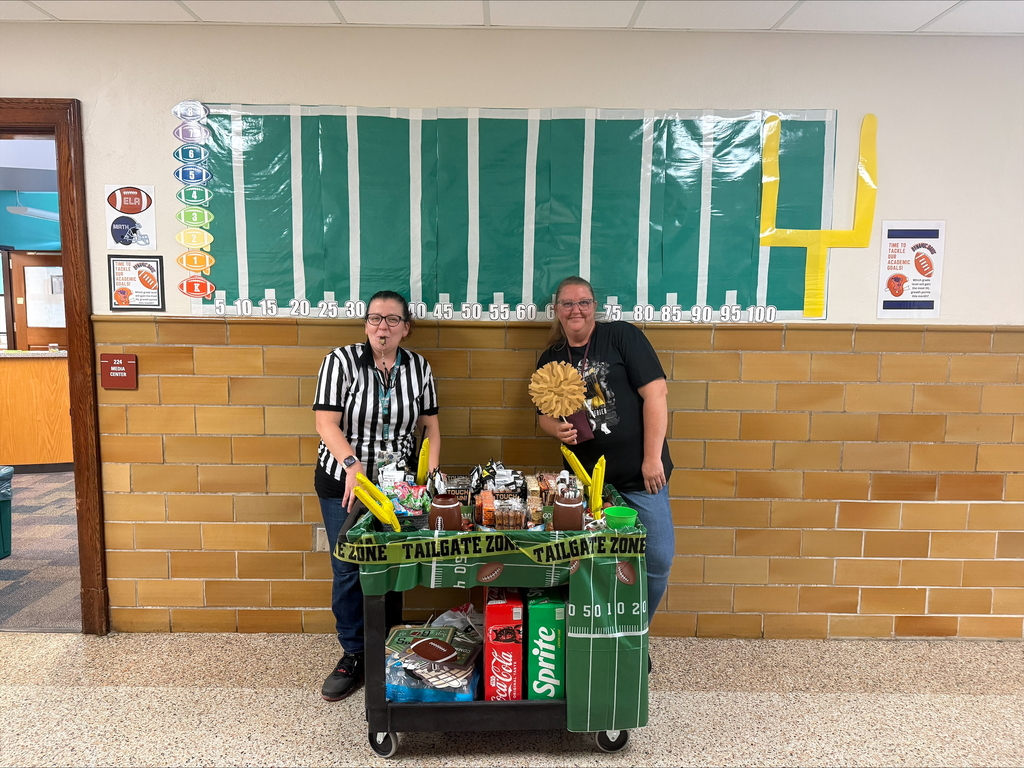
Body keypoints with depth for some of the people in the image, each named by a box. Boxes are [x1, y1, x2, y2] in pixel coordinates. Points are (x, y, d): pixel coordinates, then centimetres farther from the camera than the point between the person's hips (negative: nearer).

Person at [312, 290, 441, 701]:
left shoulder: (419, 368, 2)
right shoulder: (341, 360, -9)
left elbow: (431, 426, 7)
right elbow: (326, 424, -14)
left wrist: (431, 474, -5)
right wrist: (352, 466, -27)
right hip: (343, 482, -2)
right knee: (347, 571, 3)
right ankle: (353, 655, 21)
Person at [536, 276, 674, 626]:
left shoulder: (622, 336, -5)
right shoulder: (550, 359, 9)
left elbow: (655, 391, -11)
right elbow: (545, 414, 17)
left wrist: (652, 458, -15)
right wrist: (558, 429, -8)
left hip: (639, 475, -3)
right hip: (587, 479, 3)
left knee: (658, 559, -2)